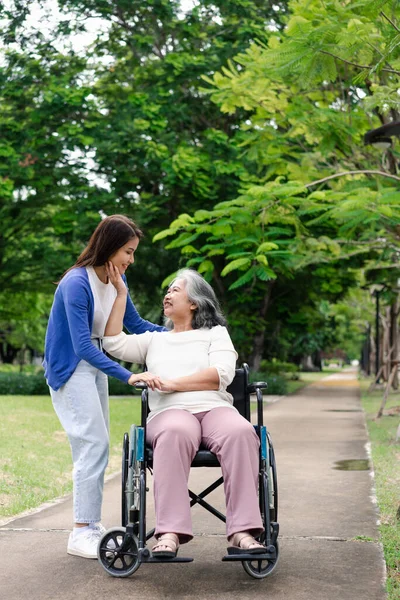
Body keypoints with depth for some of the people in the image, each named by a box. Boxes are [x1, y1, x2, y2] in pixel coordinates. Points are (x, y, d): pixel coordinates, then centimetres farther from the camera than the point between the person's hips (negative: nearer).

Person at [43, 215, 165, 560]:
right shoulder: (77, 283, -25)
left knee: (96, 447, 8)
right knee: (94, 445, -12)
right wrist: (128, 376, -34)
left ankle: (91, 525, 16)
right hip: (69, 368, -8)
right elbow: (83, 346, -29)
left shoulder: (116, 280, -1)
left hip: (94, 363, 8)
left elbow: (136, 324, 10)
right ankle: (81, 534, -6)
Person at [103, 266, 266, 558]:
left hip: (215, 408, 0)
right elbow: (115, 343, 14)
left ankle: (242, 531, -41)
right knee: (175, 434, -39)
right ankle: (170, 533, -47)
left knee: (241, 433, -37)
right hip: (170, 412, 0)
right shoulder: (154, 339, 31)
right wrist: (120, 293, 16)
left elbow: (221, 375, 3)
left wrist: (170, 383, -6)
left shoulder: (216, 334, 22)